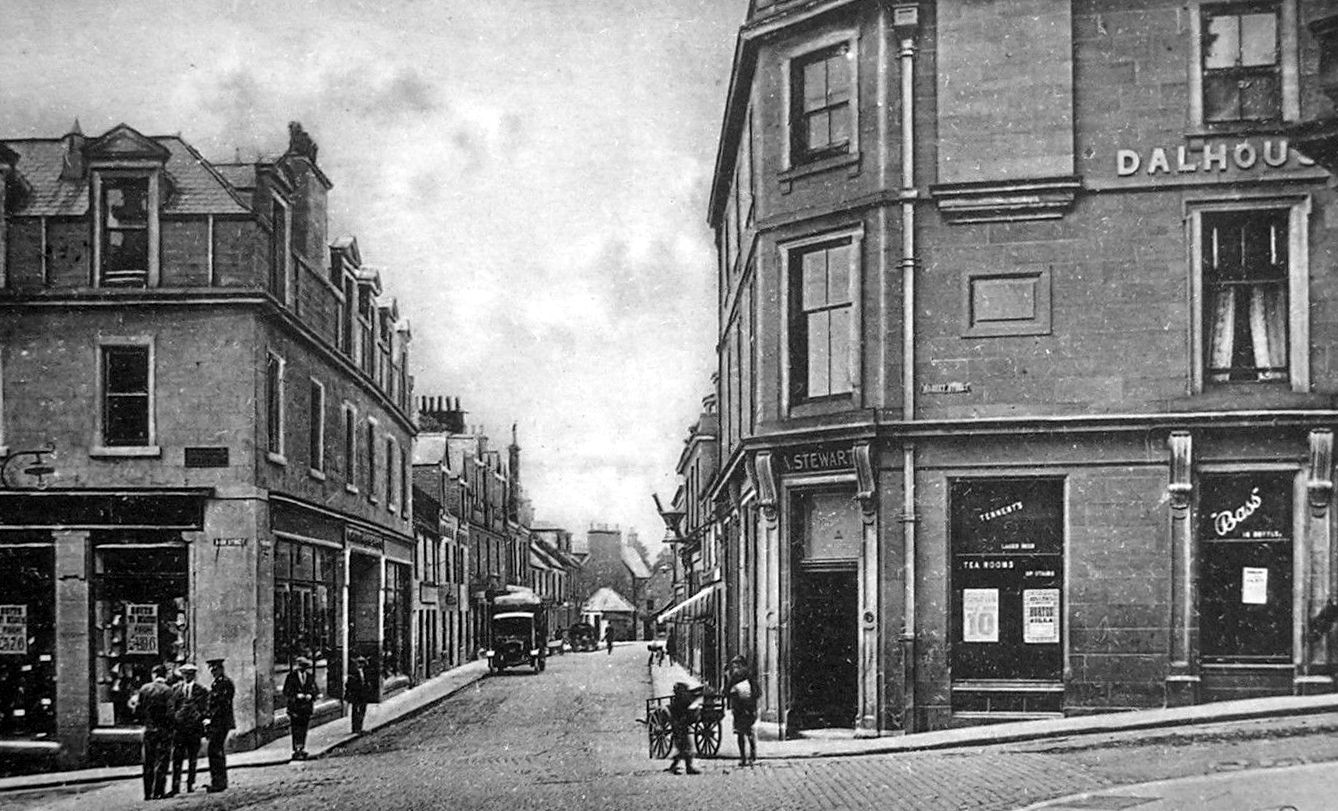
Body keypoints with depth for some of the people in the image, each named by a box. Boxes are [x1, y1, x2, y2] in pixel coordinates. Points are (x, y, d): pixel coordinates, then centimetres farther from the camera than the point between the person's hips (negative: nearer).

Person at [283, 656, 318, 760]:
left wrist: (310, 696, -3)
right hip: (294, 707, -4)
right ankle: (296, 751, -10)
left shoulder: (310, 676, 11)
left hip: (306, 707, 4)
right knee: (296, 730, -9)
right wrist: (297, 696, -16)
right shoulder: (292, 676, -1)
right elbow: (286, 692, -3)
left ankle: (302, 749, 14)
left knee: (304, 730, 7)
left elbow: (314, 690, 17)